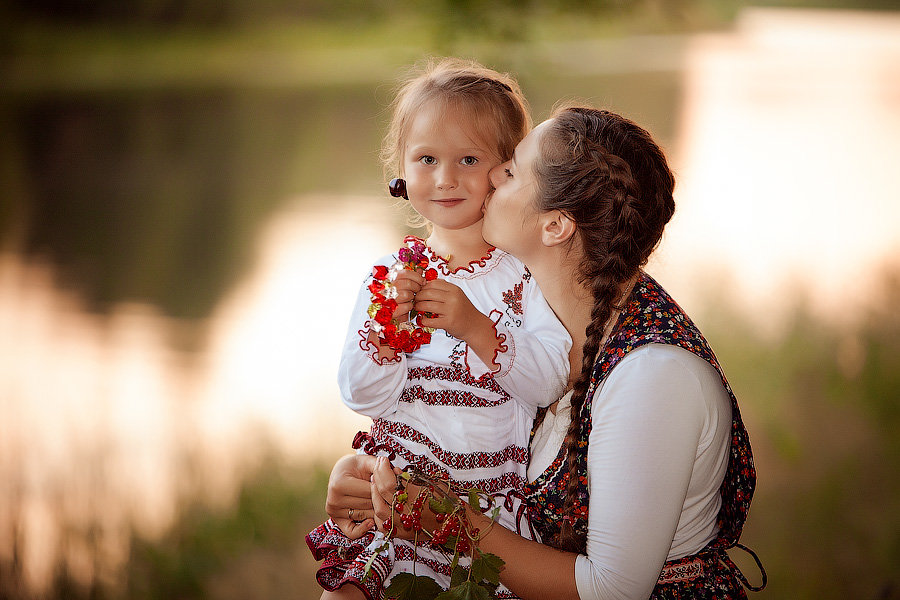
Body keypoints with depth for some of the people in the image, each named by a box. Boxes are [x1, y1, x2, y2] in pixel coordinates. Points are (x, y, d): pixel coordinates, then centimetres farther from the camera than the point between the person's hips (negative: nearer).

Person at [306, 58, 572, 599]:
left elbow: (552, 381, -11)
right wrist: (383, 327, -18)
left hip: (498, 489, -1)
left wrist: (476, 327, -22)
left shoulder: (529, 271, -1)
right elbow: (361, 396, -1)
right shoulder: (390, 276, 5)